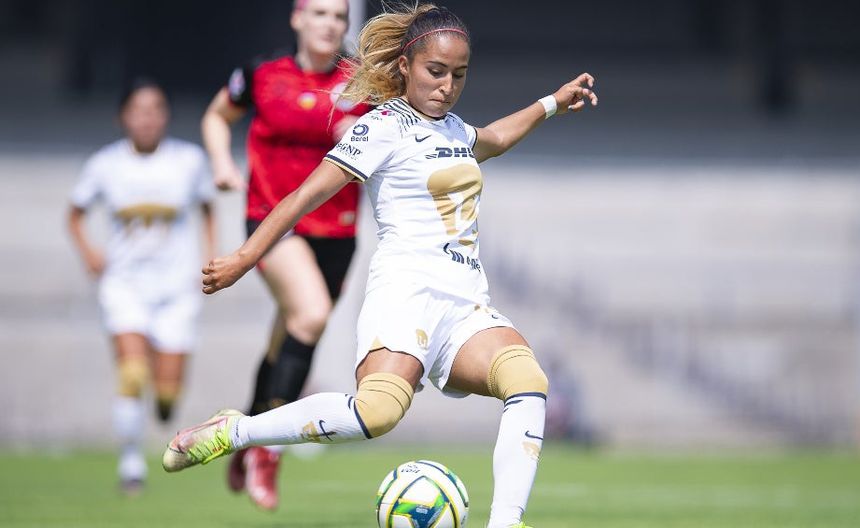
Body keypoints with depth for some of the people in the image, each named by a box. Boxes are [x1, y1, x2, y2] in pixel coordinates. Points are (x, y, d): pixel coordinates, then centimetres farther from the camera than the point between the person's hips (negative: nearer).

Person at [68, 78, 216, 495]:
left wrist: (211, 254, 3)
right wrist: (87, 252, -4)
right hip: (124, 283, 0)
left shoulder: (190, 159, -1)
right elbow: (76, 214, 13)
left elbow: (208, 208, 15)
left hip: (176, 285, 0)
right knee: (132, 373, -20)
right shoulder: (105, 164, -1)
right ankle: (131, 459, -5)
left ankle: (164, 399, 34)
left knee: (169, 388, -5)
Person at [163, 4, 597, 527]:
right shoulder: (385, 126, 0)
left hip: (467, 307, 7)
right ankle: (230, 432, -18)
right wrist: (244, 258, -7)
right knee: (379, 409, -34)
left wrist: (551, 103, 52)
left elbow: (493, 139, 50)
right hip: (407, 290, -7)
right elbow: (307, 195, -3)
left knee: (529, 382, -25)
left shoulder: (451, 127, 24)